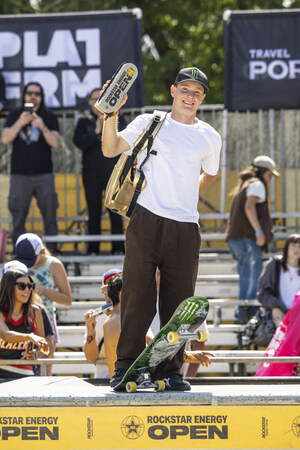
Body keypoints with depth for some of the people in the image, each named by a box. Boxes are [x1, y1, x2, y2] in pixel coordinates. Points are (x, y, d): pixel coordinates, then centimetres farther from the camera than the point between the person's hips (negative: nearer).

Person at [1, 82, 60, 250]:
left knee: (50, 215, -2)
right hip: (20, 174, 0)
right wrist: (20, 123, -20)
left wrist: (42, 127, -20)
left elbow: (56, 143, -5)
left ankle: (53, 249, 2)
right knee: (18, 216, -2)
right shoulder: (14, 116, 9)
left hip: (44, 173, 0)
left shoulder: (49, 118, 6)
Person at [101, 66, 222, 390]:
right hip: (146, 221, -2)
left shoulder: (210, 138, 12)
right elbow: (111, 149, -6)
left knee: (178, 301, 2)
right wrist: (111, 113, -19)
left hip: (185, 229, 2)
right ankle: (126, 366, 0)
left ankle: (172, 369, 9)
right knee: (137, 294, -6)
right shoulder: (148, 123, 5)